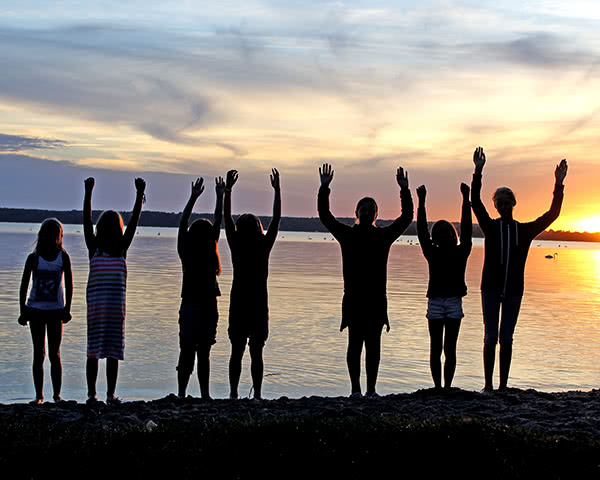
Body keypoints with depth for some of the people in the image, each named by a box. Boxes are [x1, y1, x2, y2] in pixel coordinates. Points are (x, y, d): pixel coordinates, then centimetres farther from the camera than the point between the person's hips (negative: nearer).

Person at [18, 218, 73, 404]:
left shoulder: (63, 257, -1)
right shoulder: (33, 257, -2)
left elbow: (69, 285, 0)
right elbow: (24, 286, 1)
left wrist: (67, 309, -6)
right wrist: (22, 311, -3)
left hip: (56, 310, 0)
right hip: (35, 309, 0)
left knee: (54, 354, 3)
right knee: (39, 354, 4)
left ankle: (57, 395, 8)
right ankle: (39, 395, 10)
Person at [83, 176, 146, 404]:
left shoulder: (122, 248, 7)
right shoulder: (94, 247, 4)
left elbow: (133, 222, 1)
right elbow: (86, 221, -4)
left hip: (117, 304, 2)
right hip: (95, 303, -2)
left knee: (113, 351, 7)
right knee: (94, 350, 1)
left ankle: (111, 394, 10)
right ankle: (92, 393, 3)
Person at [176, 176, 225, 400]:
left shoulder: (210, 251, 4)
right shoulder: (186, 251, -4)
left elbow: (218, 222, 6)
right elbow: (182, 224, -8)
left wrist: (220, 197, 4)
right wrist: (193, 198, -11)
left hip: (209, 305, 3)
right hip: (191, 304, -3)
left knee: (204, 352, 8)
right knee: (187, 351, 1)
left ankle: (205, 395, 11)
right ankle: (181, 393, 3)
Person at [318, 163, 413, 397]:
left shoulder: (384, 235, 10)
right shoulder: (347, 234, 7)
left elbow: (406, 217, 8)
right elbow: (324, 215, 5)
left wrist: (405, 190, -1)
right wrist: (324, 189, -5)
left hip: (376, 299, 1)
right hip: (353, 298, -1)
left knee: (373, 345, 3)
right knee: (354, 344, -2)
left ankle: (371, 390, 8)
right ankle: (355, 389, 3)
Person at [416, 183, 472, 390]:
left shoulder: (461, 252, 4)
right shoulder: (432, 253, 4)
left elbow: (466, 228, 1)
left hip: (454, 302, 0)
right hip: (435, 301, 0)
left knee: (449, 348, 3)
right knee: (436, 348, 4)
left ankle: (447, 386, 4)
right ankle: (438, 387, 6)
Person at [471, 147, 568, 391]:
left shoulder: (525, 231, 6)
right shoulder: (490, 227, 2)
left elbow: (552, 214, 1)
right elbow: (475, 202, -9)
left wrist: (559, 185, -10)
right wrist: (478, 172, -19)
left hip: (514, 290, 2)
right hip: (491, 288, -1)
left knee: (506, 338, 6)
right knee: (491, 336, -3)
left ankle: (503, 385, 12)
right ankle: (488, 384, 2)